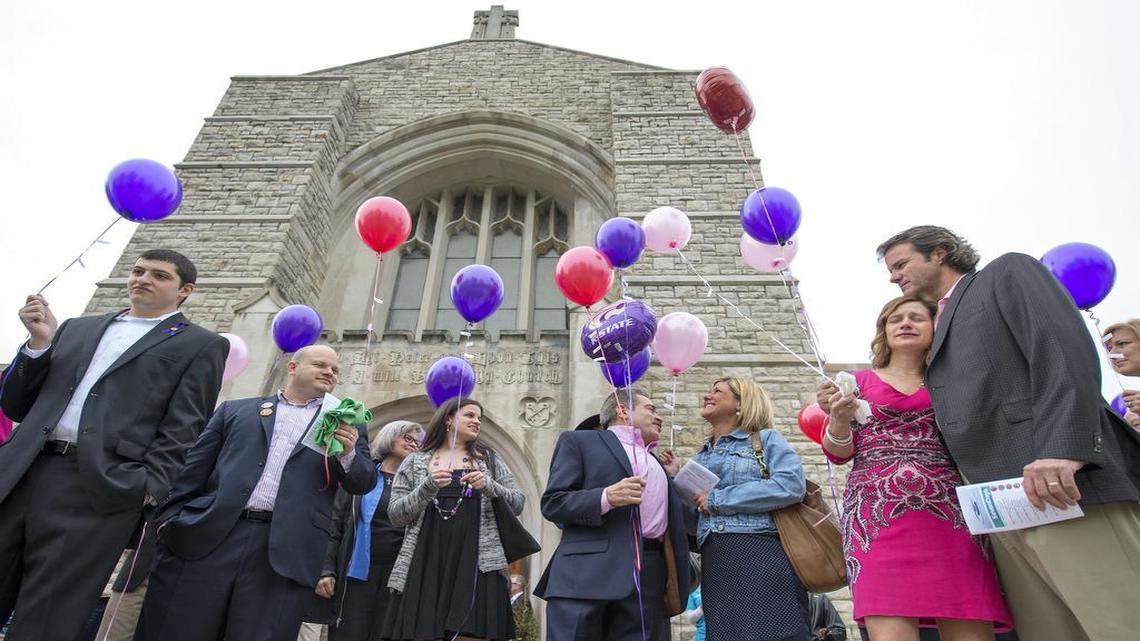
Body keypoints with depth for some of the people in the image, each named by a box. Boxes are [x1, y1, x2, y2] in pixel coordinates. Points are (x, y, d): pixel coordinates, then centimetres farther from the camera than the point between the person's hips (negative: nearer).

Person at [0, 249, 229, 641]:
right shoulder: (77, 328, 21)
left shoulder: (201, 345, 5)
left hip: (99, 493, -5)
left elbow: (181, 432, -2)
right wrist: (39, 343, 5)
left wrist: (146, 491, -15)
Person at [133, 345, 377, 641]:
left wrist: (348, 452, -12)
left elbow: (364, 482, 7)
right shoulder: (235, 410, 17)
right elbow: (194, 467, 14)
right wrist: (171, 519, 2)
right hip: (207, 537, 1)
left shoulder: (346, 424, 15)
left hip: (285, 553, -1)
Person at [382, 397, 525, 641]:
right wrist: (429, 486, -13)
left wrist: (489, 486, -11)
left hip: (477, 565, 1)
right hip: (426, 566, 0)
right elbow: (395, 515, 3)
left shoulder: (489, 458, 13)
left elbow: (518, 504, 7)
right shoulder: (416, 462, 10)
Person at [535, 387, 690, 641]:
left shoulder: (656, 462, 28)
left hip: (648, 580, 5)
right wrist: (607, 497, -16)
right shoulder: (579, 440, 8)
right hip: (588, 572, -5)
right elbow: (552, 503, -2)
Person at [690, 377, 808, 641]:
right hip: (715, 565, 5)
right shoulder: (700, 457, 21)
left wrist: (718, 500, -11)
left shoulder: (765, 438, 5)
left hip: (762, 556, -5)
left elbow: (791, 485, -14)